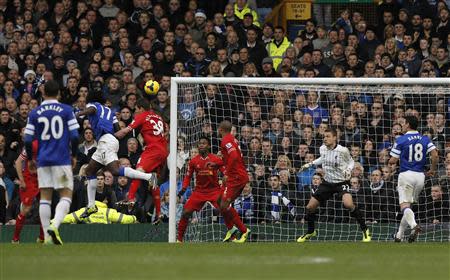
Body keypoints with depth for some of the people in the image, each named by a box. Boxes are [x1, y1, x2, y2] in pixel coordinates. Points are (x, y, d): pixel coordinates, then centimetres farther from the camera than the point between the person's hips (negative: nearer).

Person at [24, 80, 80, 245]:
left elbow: (28, 140, 3)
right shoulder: (66, 110, 0)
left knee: (45, 198, 7)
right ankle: (54, 225, -25)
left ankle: (47, 236, 1)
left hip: (43, 160, 2)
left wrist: (30, 159, 17)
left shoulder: (34, 113, 4)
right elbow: (74, 136, -4)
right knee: (66, 196, 0)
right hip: (62, 160, -2)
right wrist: (74, 156, 10)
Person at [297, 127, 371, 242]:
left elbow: (351, 161, 2)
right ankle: (310, 232, 30)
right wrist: (310, 164, 13)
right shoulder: (322, 149, -3)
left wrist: (348, 170, -18)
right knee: (310, 207, 3)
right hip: (327, 181, 6)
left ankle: (365, 229, -15)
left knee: (348, 204, -32)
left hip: (342, 181, -5)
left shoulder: (343, 150, -17)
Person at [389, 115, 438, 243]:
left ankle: (414, 225, -37)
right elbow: (435, 155, -5)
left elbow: (393, 161, -4)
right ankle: (399, 234, 18)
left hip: (406, 174, -5)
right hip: (420, 175, 5)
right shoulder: (425, 139, 7)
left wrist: (390, 161, 19)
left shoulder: (401, 140, -4)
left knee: (405, 205, -9)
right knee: (409, 204, 17)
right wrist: (432, 170, 10)